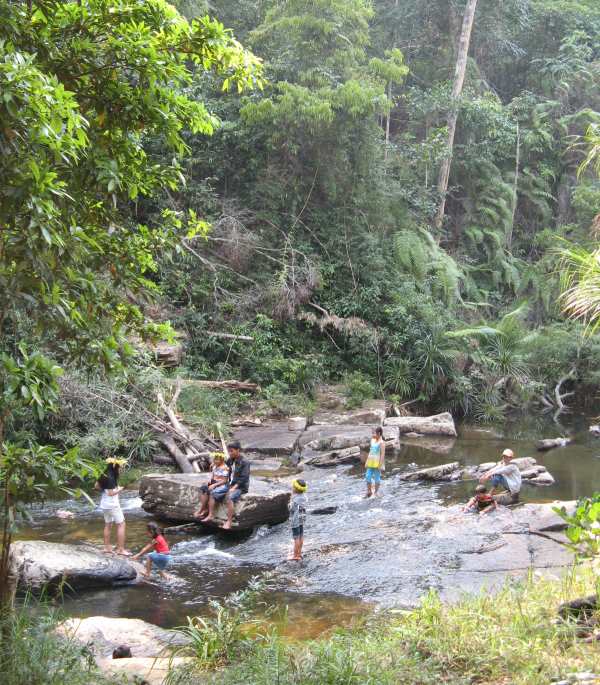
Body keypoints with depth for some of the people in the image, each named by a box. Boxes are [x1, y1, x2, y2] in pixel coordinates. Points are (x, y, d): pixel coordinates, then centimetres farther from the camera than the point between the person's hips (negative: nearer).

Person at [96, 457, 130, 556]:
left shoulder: (104, 475, 4)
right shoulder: (111, 478, -22)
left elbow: (97, 486, 14)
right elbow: (111, 493, -23)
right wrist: (119, 489, -9)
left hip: (104, 504, 9)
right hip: (112, 504, -9)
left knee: (108, 525, 17)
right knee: (121, 524, -1)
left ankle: (107, 547, 22)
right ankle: (120, 549, -2)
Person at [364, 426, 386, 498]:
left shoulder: (381, 443, -13)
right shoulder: (372, 441, 10)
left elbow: (383, 454, -16)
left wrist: (381, 464, -19)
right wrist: (367, 462, 17)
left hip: (377, 462, -7)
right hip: (371, 462, 7)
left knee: (377, 477, 3)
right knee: (368, 476, 6)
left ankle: (376, 492, 13)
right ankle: (369, 492, 18)